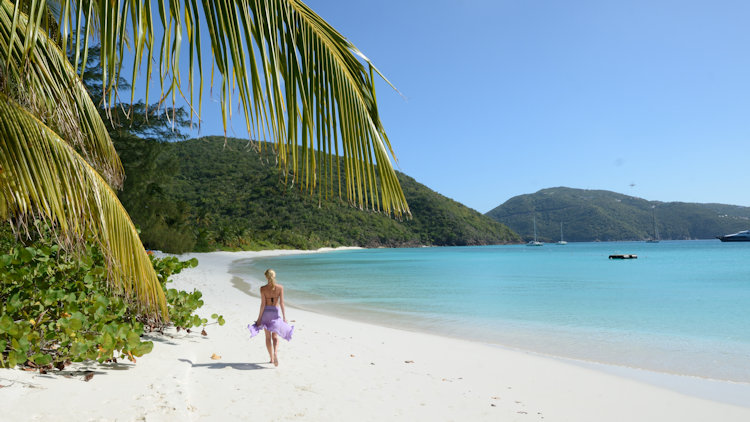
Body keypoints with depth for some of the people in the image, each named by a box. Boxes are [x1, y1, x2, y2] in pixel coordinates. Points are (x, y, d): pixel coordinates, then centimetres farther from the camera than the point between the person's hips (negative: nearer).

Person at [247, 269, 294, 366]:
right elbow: (281, 303, -7)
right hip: (275, 312, 1)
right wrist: (284, 317, -2)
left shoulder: (263, 288, -10)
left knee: (268, 337, 13)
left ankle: (272, 358, 19)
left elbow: (263, 304, -10)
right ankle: (275, 353, -17)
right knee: (275, 337, 9)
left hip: (266, 312, 0)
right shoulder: (280, 287, -6)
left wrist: (259, 318, -2)